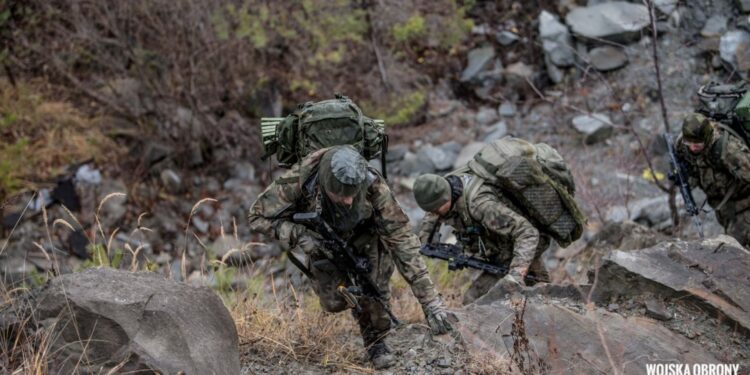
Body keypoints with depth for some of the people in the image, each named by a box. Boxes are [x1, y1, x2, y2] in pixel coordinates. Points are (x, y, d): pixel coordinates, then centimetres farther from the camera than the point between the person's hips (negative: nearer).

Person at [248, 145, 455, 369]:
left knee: (373, 285, -22)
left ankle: (376, 340, 4)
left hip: (365, 236, -1)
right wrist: (299, 236, -41)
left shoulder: (372, 186, -39)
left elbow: (401, 238, -37)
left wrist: (431, 302, -41)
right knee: (334, 302, -4)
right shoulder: (299, 181, -38)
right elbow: (258, 216, -24)